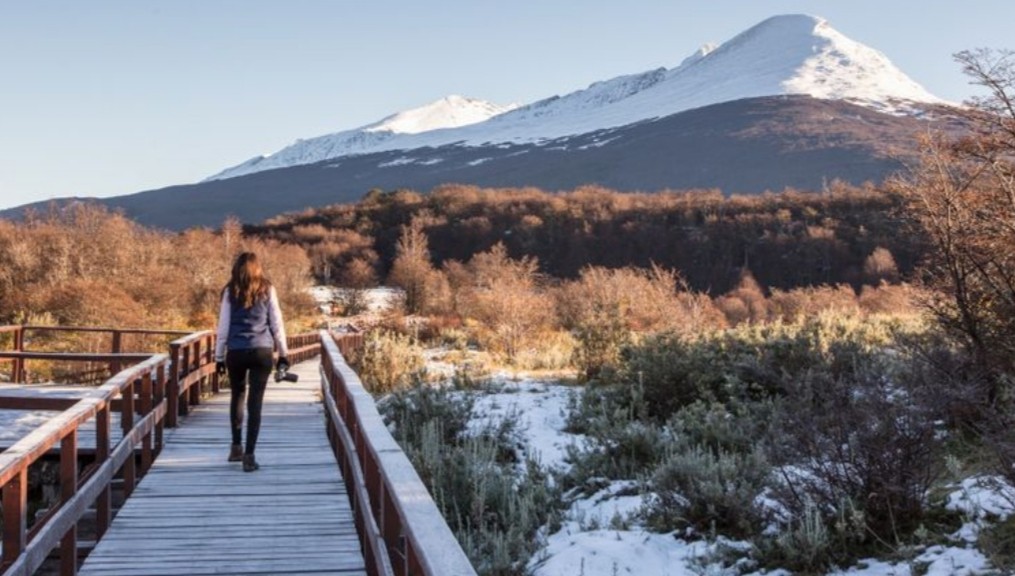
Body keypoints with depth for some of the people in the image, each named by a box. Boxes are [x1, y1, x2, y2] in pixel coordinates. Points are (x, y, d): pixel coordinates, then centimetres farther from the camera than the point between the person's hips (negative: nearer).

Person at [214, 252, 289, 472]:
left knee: (237, 397, 20)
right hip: (262, 351, -1)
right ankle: (248, 455, -6)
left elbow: (223, 326, 5)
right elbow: (276, 323, 5)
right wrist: (283, 353, 11)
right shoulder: (267, 289, 5)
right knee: (255, 402, -1)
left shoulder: (230, 291, 5)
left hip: (236, 352, 1)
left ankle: (236, 447, 24)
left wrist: (219, 356, 10)